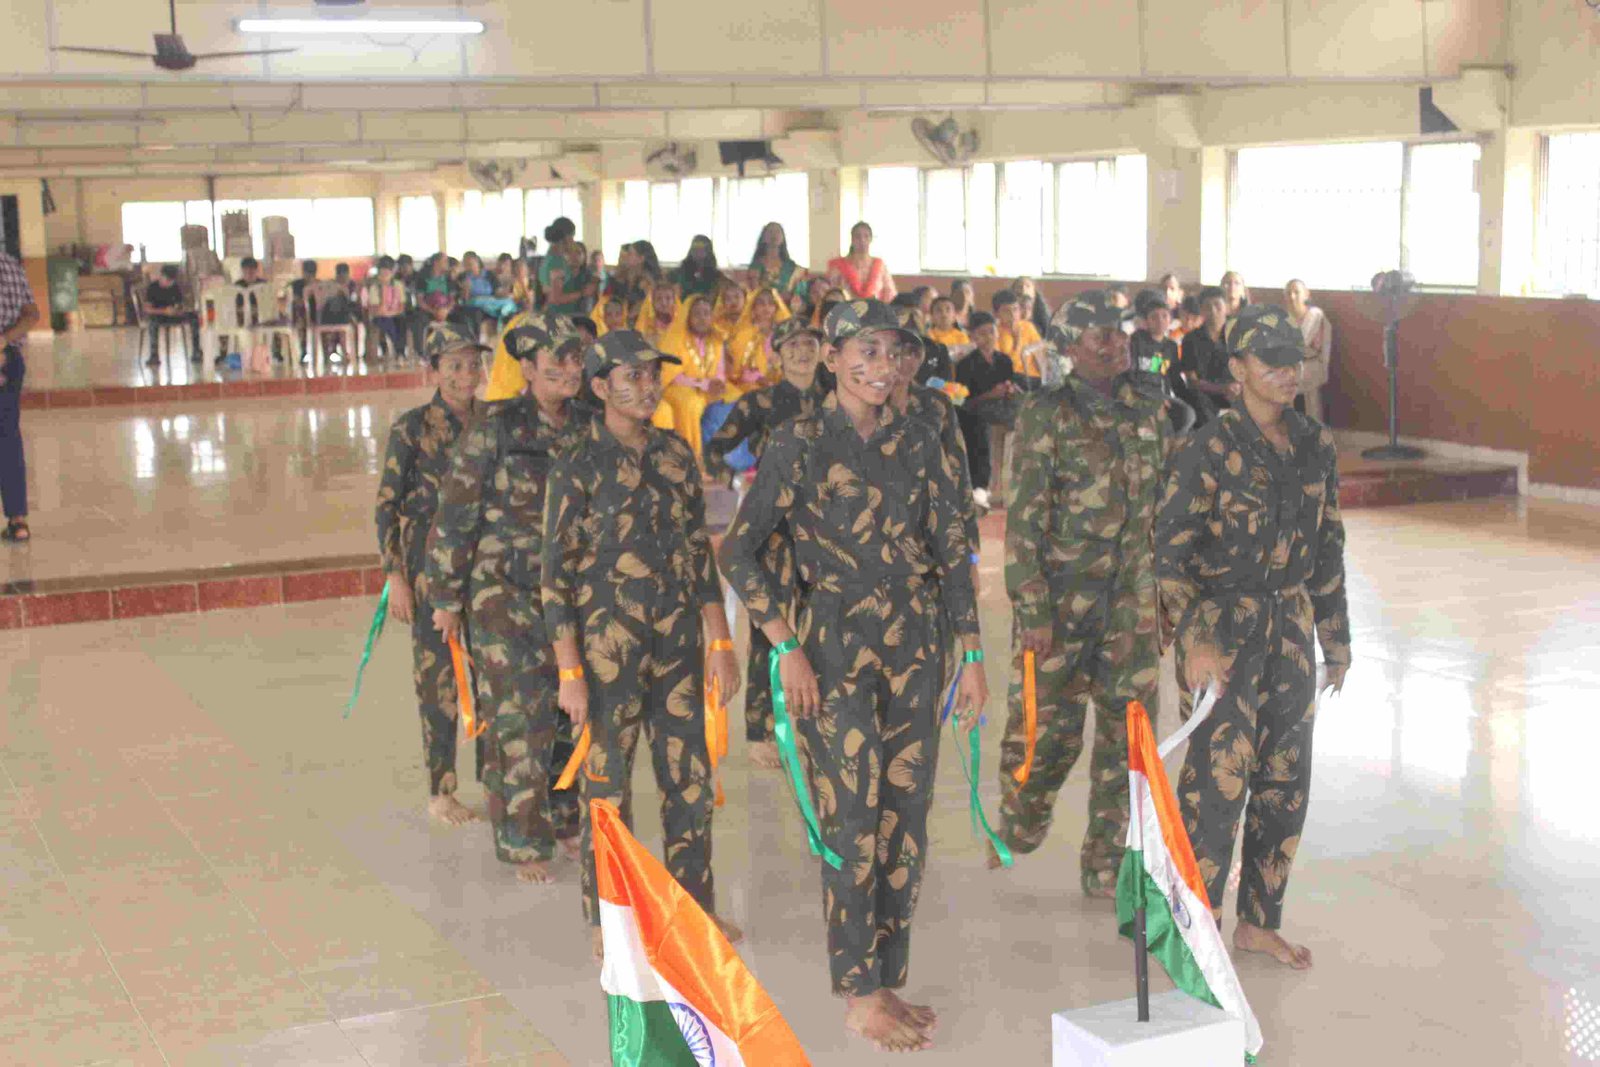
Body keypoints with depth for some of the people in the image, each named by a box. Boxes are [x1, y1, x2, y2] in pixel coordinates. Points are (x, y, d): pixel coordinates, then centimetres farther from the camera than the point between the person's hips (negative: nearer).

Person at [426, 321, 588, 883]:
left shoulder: (586, 430, 4)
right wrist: (446, 597, -7)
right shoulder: (496, 429, -11)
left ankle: (563, 820, 26)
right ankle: (522, 842, 8)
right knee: (520, 714, -4)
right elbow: (455, 514, -9)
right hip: (505, 590, -5)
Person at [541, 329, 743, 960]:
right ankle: (609, 925, 21)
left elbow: (700, 554, 11)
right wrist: (570, 672, -13)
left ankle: (695, 905, 28)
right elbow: (555, 576, -9)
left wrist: (720, 642, 7)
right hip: (609, 650, -5)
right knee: (608, 788, 6)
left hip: (678, 646, 5)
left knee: (691, 778, 12)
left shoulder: (676, 456, 6)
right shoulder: (578, 468, -9)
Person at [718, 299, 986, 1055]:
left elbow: (952, 553, 10)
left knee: (906, 817, 6)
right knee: (853, 820, -6)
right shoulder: (800, 444, -4)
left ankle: (890, 980, 19)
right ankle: (858, 994, 6)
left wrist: (972, 655, 7)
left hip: (914, 645, 4)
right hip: (836, 648, -4)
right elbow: (740, 551, -5)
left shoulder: (920, 444, 8)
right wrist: (786, 647, -11)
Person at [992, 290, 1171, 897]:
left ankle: (1106, 867, 16)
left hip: (1133, 597, 5)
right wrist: (1033, 610, -14)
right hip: (1062, 597, -4)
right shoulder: (1047, 415, -7)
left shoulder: (1148, 409, 10)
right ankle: (1017, 832, 28)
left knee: (1128, 732, 4)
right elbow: (1024, 519, -9)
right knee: (1049, 727, 0)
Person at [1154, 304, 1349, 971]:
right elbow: (1170, 550, -14)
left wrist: (1336, 637, 17)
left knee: (1285, 780, 11)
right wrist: (1194, 640, -23)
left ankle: (1260, 922, 24)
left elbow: (1328, 547, 16)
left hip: (1291, 628, 6)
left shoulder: (1315, 448, 7)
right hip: (1224, 629, -6)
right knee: (1218, 778, -6)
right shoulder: (1210, 452, -12)